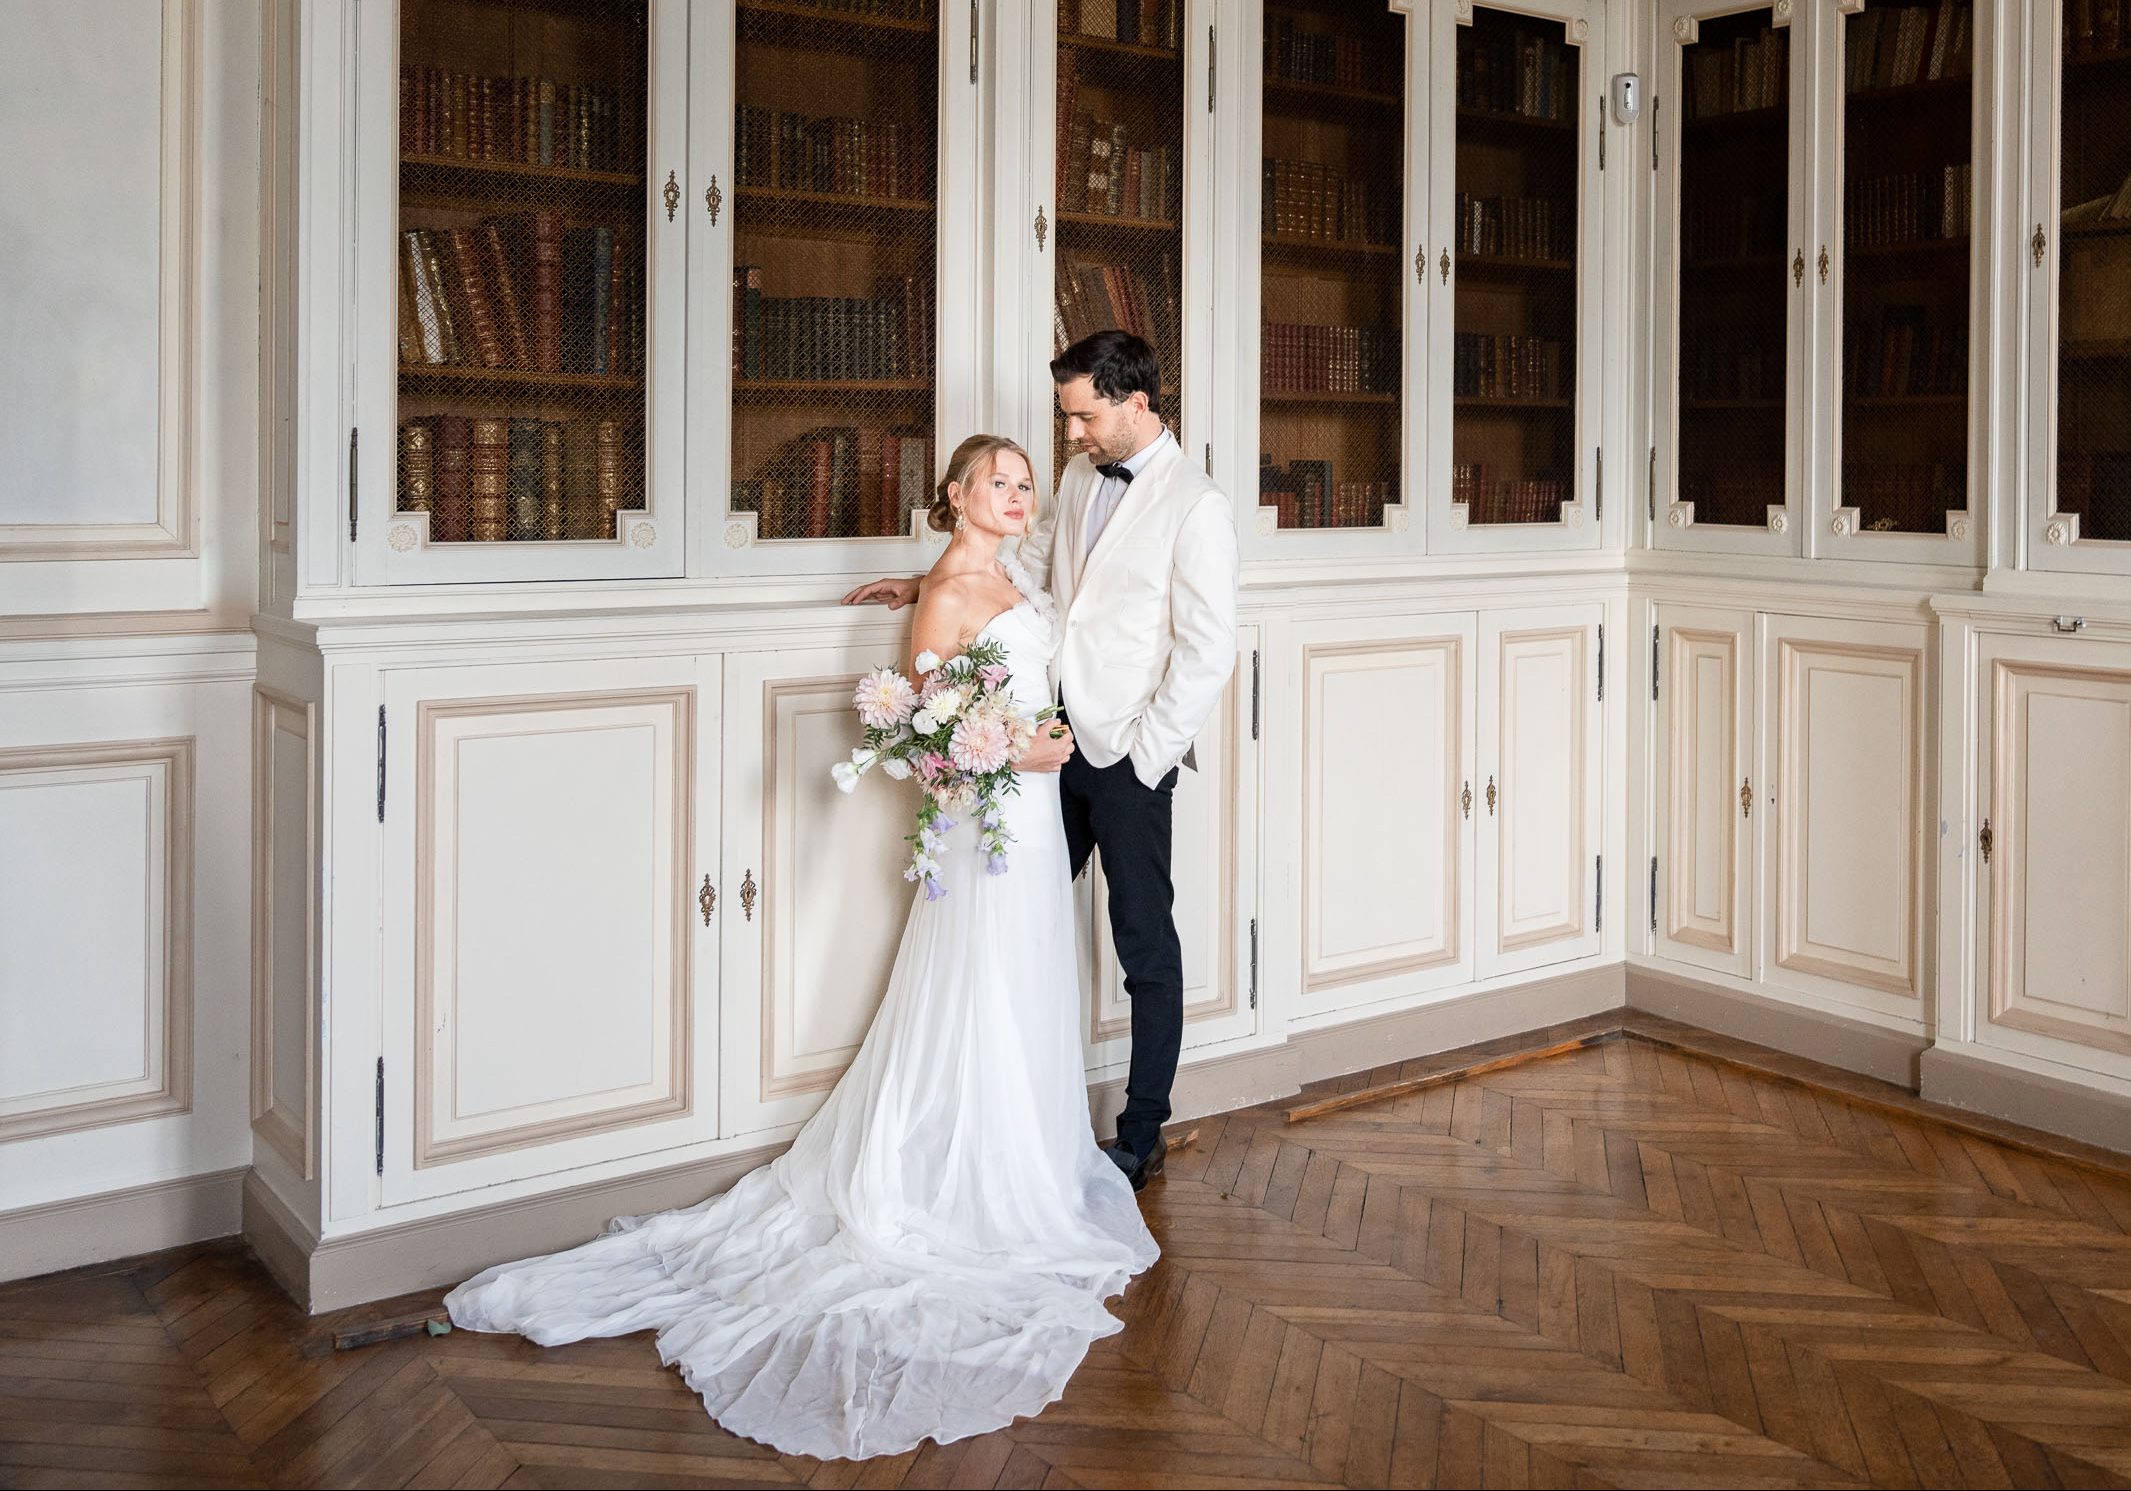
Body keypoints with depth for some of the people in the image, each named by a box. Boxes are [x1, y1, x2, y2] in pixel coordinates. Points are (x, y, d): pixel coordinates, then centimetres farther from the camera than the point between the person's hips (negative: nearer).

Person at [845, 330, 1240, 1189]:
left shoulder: (1196, 506, -11)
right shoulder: (1079, 479, 11)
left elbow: (1208, 652, -14)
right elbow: (1027, 566, 27)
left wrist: (1143, 757, -14)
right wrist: (925, 587, 19)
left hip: (1127, 755, -7)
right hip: (1054, 737, 7)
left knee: (1146, 948, 5)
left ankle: (1142, 1137, 17)